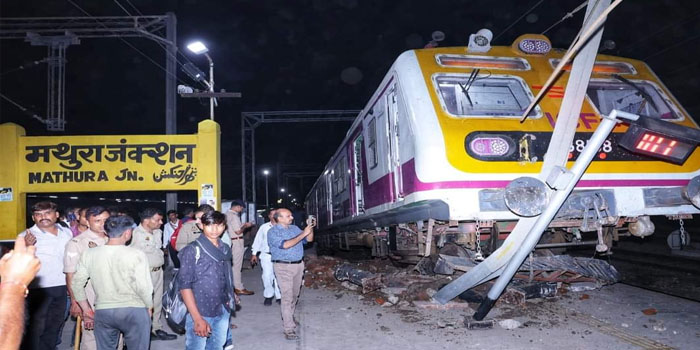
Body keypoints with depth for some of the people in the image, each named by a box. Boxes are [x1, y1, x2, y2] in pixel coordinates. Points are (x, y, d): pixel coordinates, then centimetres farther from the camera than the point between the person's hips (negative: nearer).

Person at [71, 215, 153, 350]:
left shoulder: (89, 254, -2)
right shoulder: (136, 254, -14)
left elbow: (76, 283, 5)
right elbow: (144, 287, -15)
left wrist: (86, 310, 15)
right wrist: (149, 307, 3)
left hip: (102, 312, 3)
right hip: (134, 311, -3)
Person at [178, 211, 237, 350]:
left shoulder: (225, 249, 7)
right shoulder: (192, 250, -10)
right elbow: (184, 285, -14)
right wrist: (198, 318, -19)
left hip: (223, 312, 5)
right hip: (199, 313, -5)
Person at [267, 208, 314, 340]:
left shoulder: (295, 228, 10)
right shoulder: (273, 232, -9)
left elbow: (309, 239, 12)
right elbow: (285, 245, -22)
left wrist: (310, 228, -7)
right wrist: (303, 234, -22)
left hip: (299, 265, 6)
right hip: (284, 267, -6)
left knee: (295, 294, 14)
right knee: (287, 296, -9)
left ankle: (289, 318, 33)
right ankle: (288, 329, -6)